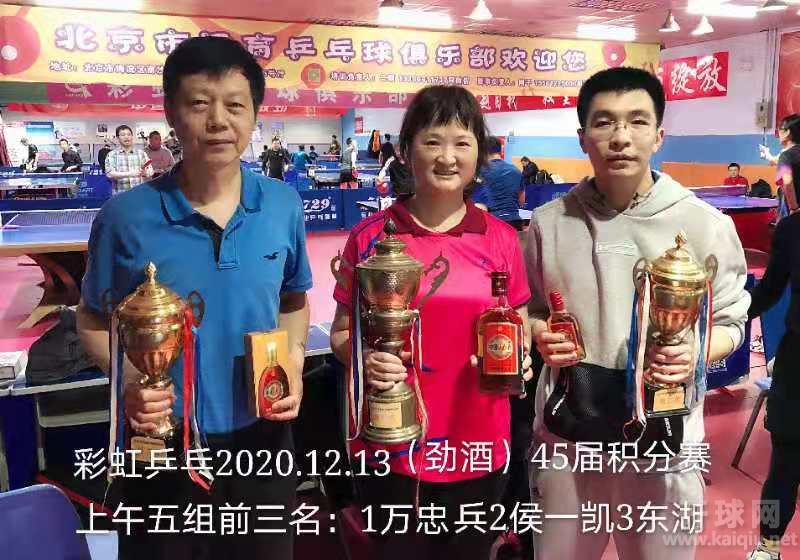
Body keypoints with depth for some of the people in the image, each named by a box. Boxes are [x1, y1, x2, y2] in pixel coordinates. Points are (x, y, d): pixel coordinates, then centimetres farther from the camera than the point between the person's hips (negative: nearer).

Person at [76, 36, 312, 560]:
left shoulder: (284, 205, -6)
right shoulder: (127, 216, -13)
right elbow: (94, 319, 0)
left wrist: (293, 363, -8)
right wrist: (129, 379, -18)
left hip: (261, 441, 2)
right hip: (161, 448, -2)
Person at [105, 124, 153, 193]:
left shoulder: (141, 153, 12)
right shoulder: (112, 155, 7)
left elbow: (150, 171, 8)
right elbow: (109, 174, -6)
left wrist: (145, 173, -17)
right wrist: (129, 174, -20)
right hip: (120, 195, -1)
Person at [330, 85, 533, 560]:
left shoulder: (502, 240, -1)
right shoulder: (371, 236, -6)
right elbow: (341, 332, 1)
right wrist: (364, 358, -19)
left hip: (478, 446, 2)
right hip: (391, 446, -1)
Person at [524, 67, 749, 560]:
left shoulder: (704, 224, -6)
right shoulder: (549, 222, -1)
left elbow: (729, 320, 2)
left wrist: (695, 354, -18)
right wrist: (541, 335, -11)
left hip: (663, 437, -1)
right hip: (566, 433, 2)